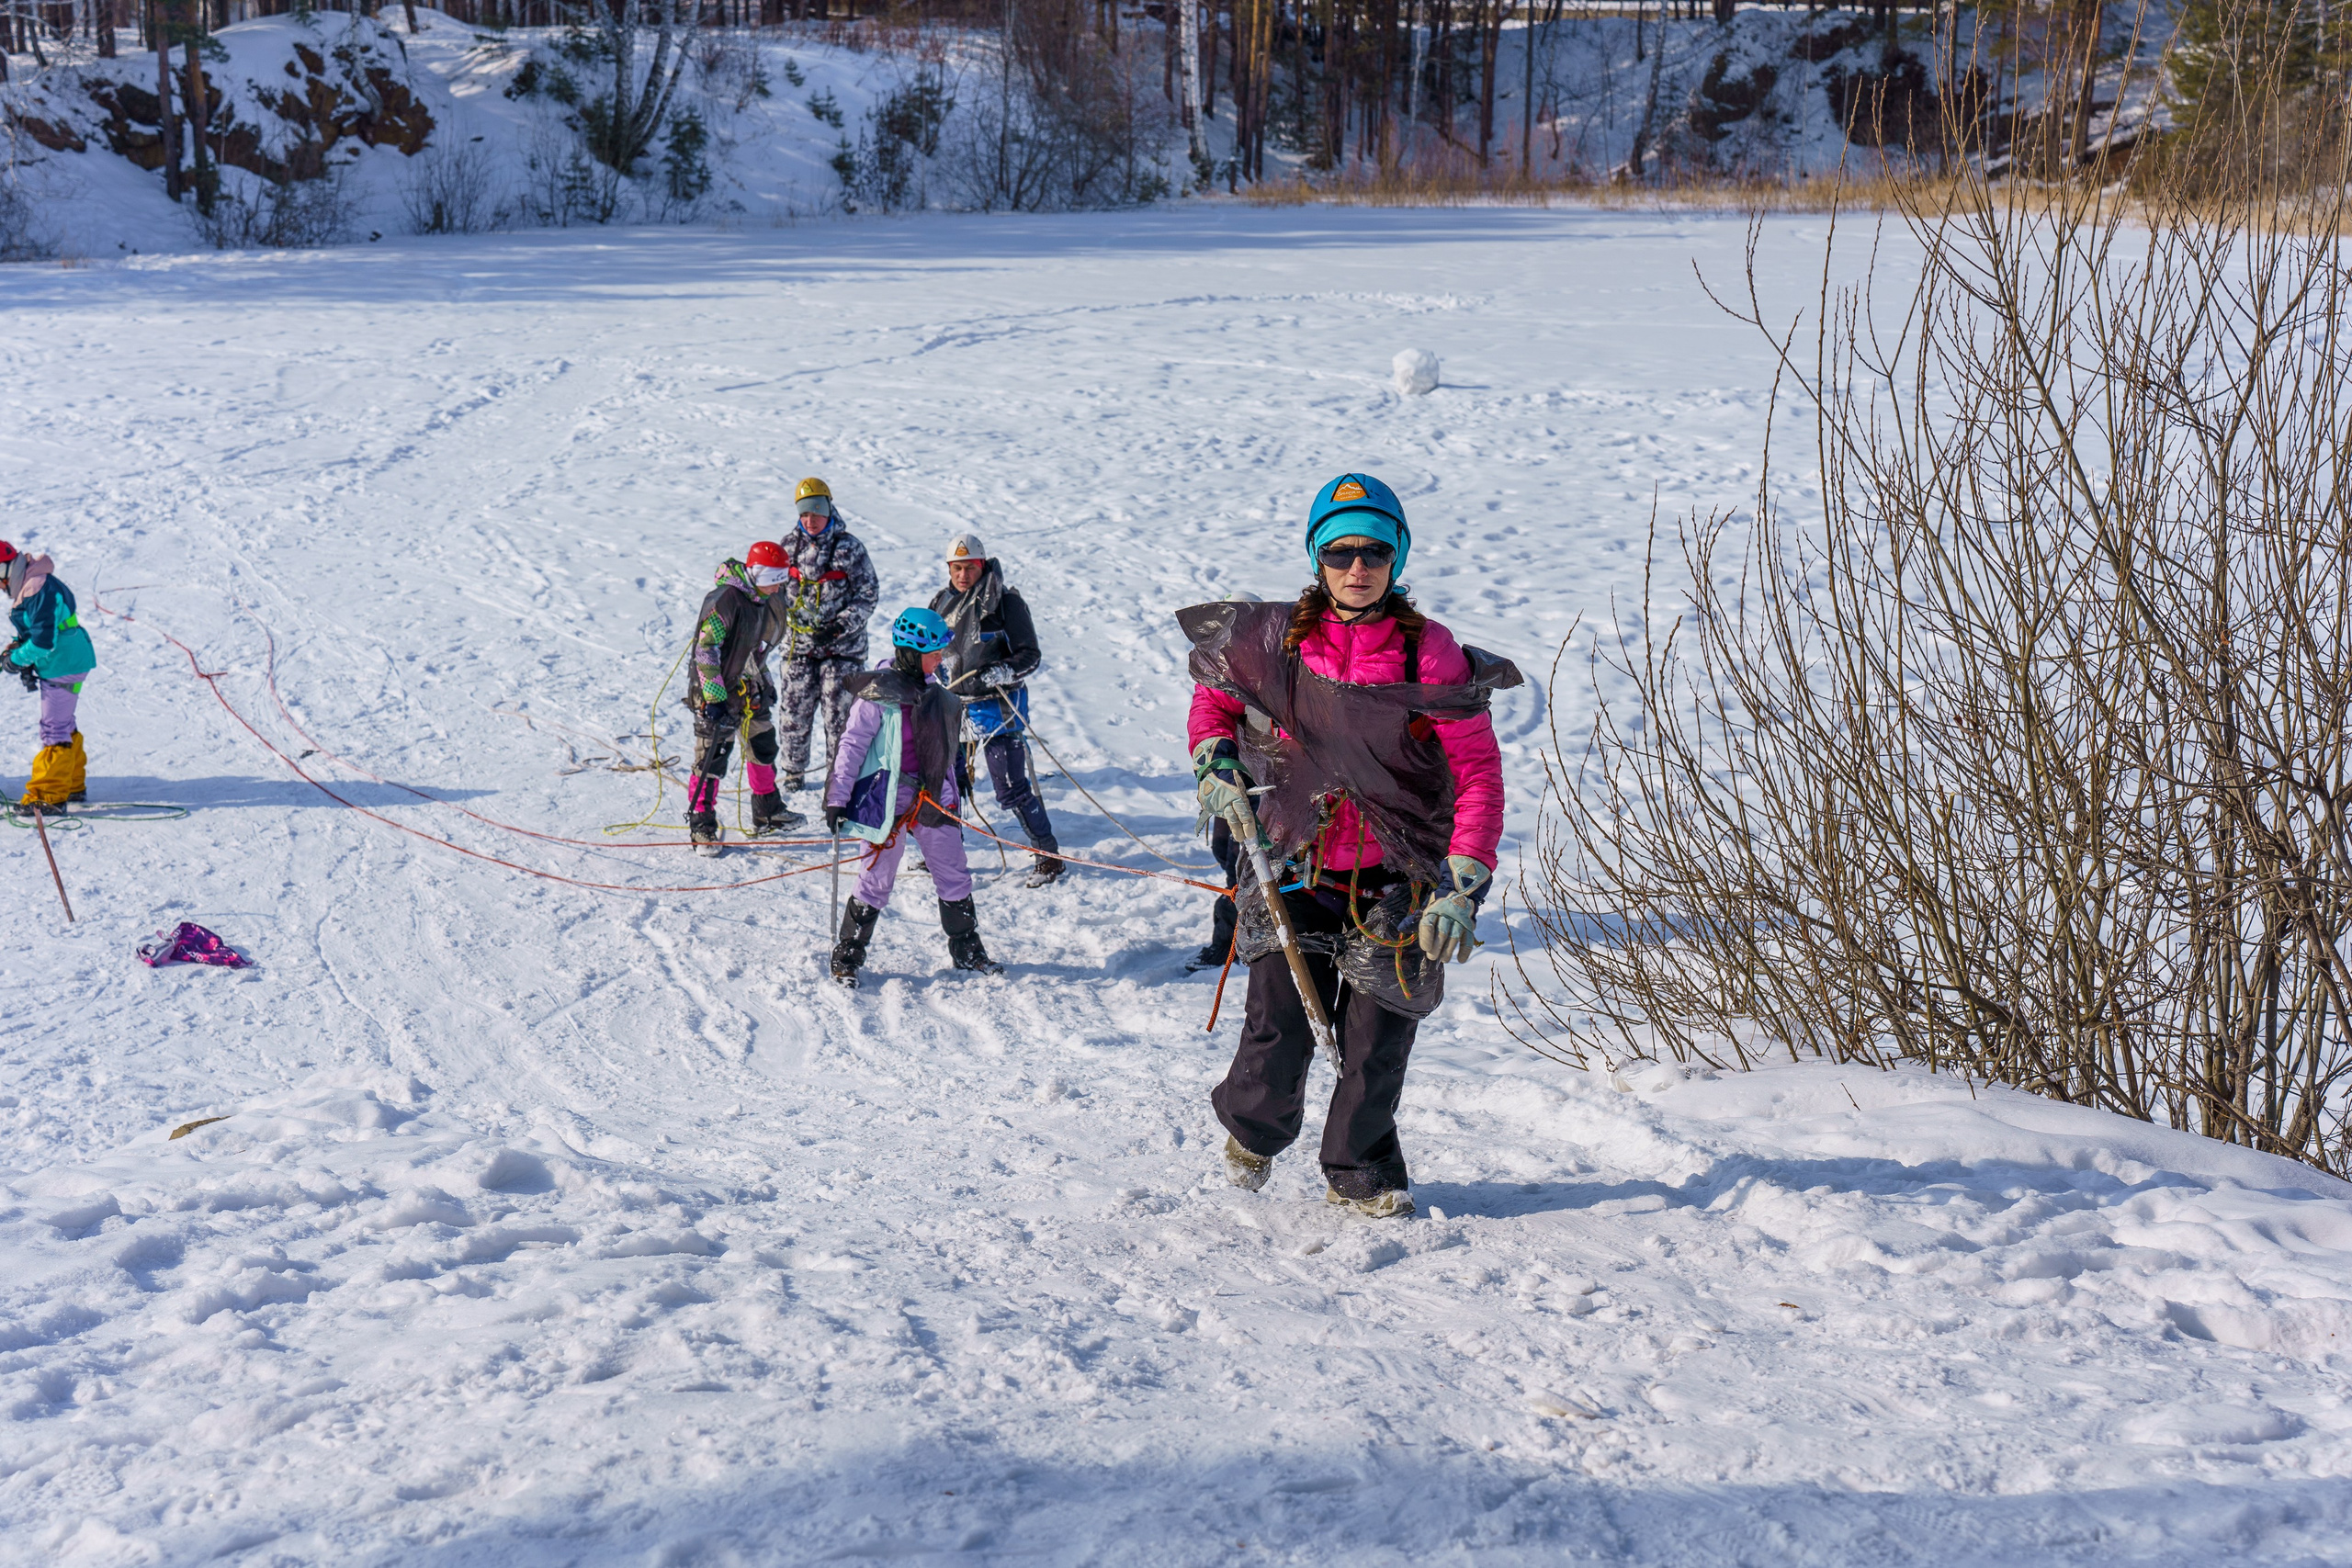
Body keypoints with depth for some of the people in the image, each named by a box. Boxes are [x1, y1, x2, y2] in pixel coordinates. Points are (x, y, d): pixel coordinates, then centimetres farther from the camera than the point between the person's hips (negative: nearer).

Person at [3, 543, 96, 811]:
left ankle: (49, 795, -9)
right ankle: (73, 785, 32)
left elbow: (44, 640, -26)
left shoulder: (39, 590, -23)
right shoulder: (26, 588, 11)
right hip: (58, 665, 11)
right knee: (64, 724, 20)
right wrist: (26, 663, 7)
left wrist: (18, 658, -12)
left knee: (54, 729, -10)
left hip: (63, 666, -11)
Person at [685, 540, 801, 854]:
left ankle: (767, 815, 33)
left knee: (764, 748, 18)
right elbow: (705, 649, -24)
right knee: (711, 759, -6)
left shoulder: (761, 600, 8)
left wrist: (765, 681, 24)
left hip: (751, 691, 9)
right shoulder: (726, 599, -22)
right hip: (719, 694, -9)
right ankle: (701, 826, 3)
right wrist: (714, 696, -26)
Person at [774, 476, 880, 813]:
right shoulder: (790, 546, 7)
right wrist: (779, 622, 6)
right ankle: (794, 775, 21)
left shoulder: (848, 548, -6)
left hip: (841, 647, -4)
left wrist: (841, 626, -17)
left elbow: (869, 594, -7)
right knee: (795, 711, 6)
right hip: (799, 646, 4)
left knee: (839, 713, -4)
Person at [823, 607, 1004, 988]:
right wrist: (837, 798, -14)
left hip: (932, 796, 6)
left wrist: (951, 790, 24)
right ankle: (847, 956, 10)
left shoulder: (933, 689, 8)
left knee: (954, 874, 11)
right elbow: (852, 745, -10)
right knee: (877, 878, -2)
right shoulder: (878, 693, -13)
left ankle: (966, 949, 25)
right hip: (890, 796, -6)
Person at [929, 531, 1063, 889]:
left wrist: (993, 675, -24)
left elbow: (1030, 657, -11)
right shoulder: (942, 603, 9)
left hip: (997, 707, -6)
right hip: (955, 705, 6)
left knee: (1012, 788, -7)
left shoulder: (1006, 601, -9)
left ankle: (1049, 855, 5)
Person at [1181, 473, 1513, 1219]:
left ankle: (1360, 1173, 28)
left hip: (1395, 877, 0)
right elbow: (1213, 689, 18)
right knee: (1280, 1026, -8)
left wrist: (1463, 886, -17)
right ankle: (1253, 1128, 26)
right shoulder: (1280, 641, -3)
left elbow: (1479, 772, -8)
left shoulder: (1430, 655, -9)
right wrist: (1214, 761, -1)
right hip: (1297, 866, 1)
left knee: (1378, 1041, 2)